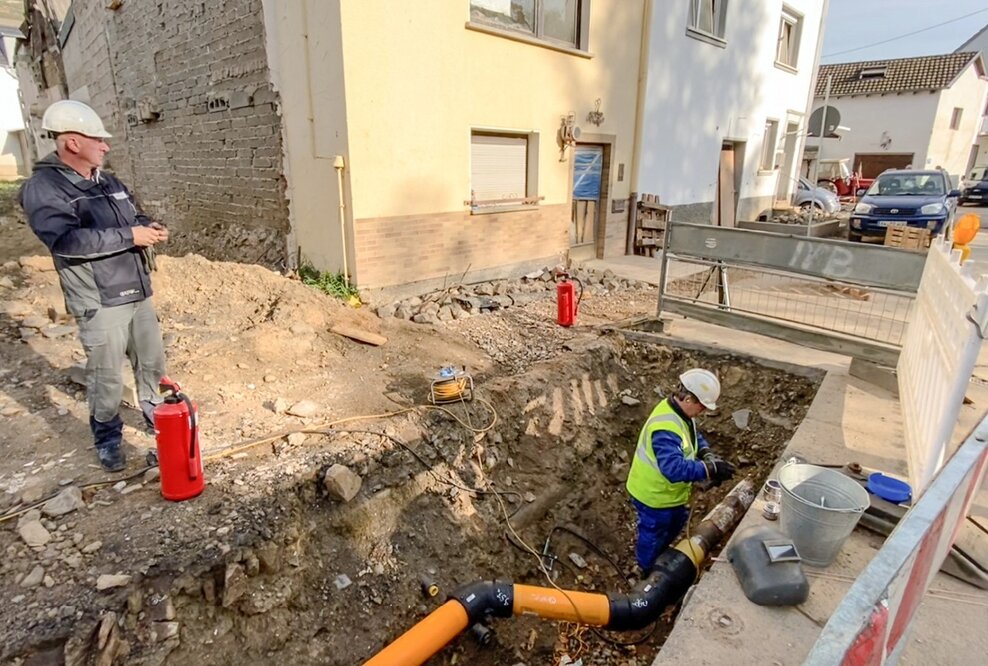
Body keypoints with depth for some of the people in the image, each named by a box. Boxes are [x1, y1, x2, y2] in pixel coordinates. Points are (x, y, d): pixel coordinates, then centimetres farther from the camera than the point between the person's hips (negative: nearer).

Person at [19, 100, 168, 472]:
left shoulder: (109, 183, 12)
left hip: (138, 293, 7)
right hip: (99, 303, -7)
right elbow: (67, 239, -25)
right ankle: (107, 438, 23)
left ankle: (155, 416, 36)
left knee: (152, 362, 16)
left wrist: (148, 228, -1)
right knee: (106, 377, 3)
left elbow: (134, 216, 23)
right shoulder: (43, 188, -11)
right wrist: (129, 236, -24)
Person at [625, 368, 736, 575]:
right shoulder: (666, 428, -40)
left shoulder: (680, 412, -7)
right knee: (653, 536, 17)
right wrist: (710, 469, -45)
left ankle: (660, 557, 58)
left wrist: (706, 453, -10)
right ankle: (650, 572, 44)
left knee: (675, 524, 32)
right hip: (654, 496, -9)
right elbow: (674, 468, -47)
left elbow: (695, 436, 9)